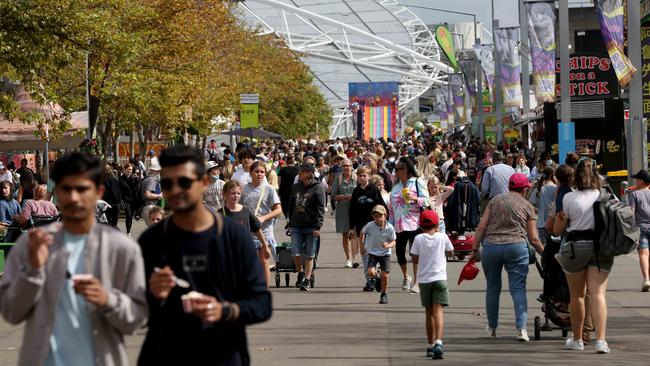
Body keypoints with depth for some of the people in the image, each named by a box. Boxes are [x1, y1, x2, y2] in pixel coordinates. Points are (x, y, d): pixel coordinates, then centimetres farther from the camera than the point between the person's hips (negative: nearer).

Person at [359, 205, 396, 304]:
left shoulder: (390, 228, -16)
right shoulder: (370, 225, -15)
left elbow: (393, 241, -6)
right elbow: (362, 233, 5)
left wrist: (388, 245, -28)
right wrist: (362, 246, 6)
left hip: (385, 253, 0)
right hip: (372, 252, 0)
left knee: (385, 275, -3)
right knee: (370, 272, -19)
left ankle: (384, 294, 18)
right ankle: (375, 277, 18)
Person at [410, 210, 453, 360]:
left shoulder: (419, 239, -1)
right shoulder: (442, 237, 1)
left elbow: (414, 259, 0)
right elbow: (451, 253, 14)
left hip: (424, 280, 1)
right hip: (439, 278, -1)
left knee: (429, 313, 15)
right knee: (438, 311, -10)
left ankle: (431, 345, 23)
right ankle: (438, 342, -30)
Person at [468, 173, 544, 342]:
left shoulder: (495, 200, 11)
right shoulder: (527, 206, 7)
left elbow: (481, 227, 4)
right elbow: (533, 239, 4)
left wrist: (474, 250, 7)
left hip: (491, 246, 2)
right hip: (516, 247, -2)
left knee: (492, 288, 15)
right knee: (518, 288, -1)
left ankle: (492, 328, 22)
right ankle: (521, 328, -12)